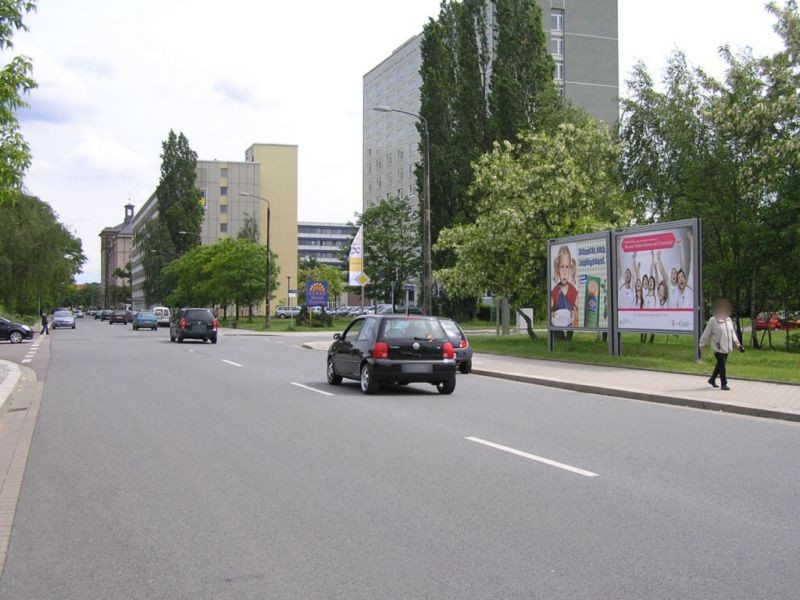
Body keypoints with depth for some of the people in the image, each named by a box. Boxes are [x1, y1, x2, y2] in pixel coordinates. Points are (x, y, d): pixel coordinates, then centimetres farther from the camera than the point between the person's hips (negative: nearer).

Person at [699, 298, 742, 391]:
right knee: (722, 365, -8)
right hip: (718, 347, -7)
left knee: (720, 365, 14)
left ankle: (712, 379, 31)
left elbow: (732, 332, 19)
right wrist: (702, 344, -1)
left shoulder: (729, 320, 12)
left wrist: (736, 343, 10)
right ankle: (723, 384, -2)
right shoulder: (713, 320, -8)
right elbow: (706, 333, -4)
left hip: (726, 347, 7)